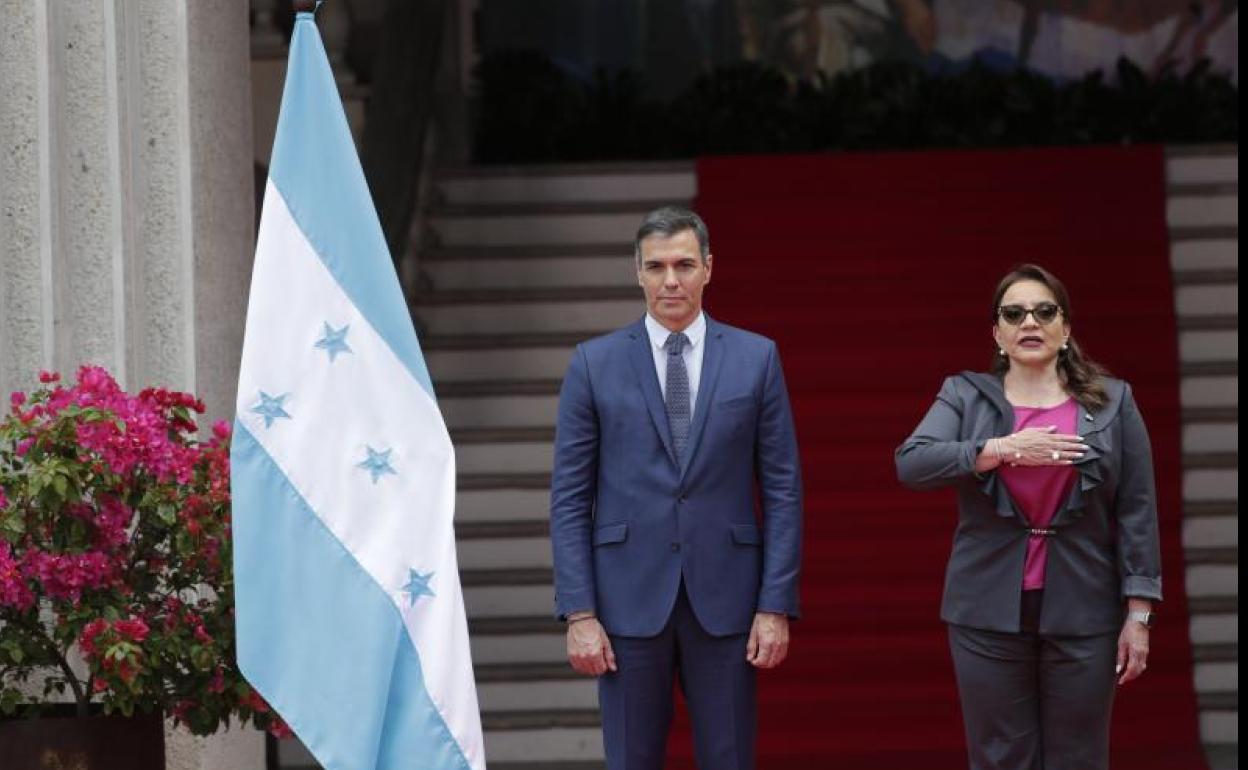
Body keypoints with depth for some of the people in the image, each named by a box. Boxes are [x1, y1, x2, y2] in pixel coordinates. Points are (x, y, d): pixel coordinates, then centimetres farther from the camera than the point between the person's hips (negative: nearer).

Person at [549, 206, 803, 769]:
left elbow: (782, 490, 4)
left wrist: (776, 605, -3)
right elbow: (569, 498, 2)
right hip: (630, 597, 0)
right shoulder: (594, 363, 3)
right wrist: (579, 613, -6)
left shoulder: (755, 358, 5)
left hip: (724, 599, 0)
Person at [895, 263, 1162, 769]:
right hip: (989, 612, 0)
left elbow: (1137, 514, 3)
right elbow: (911, 463, -11)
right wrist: (1003, 450, -22)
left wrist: (1138, 614, -2)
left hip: (1082, 613, 0)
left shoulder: (1112, 403, 5)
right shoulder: (964, 396, 5)